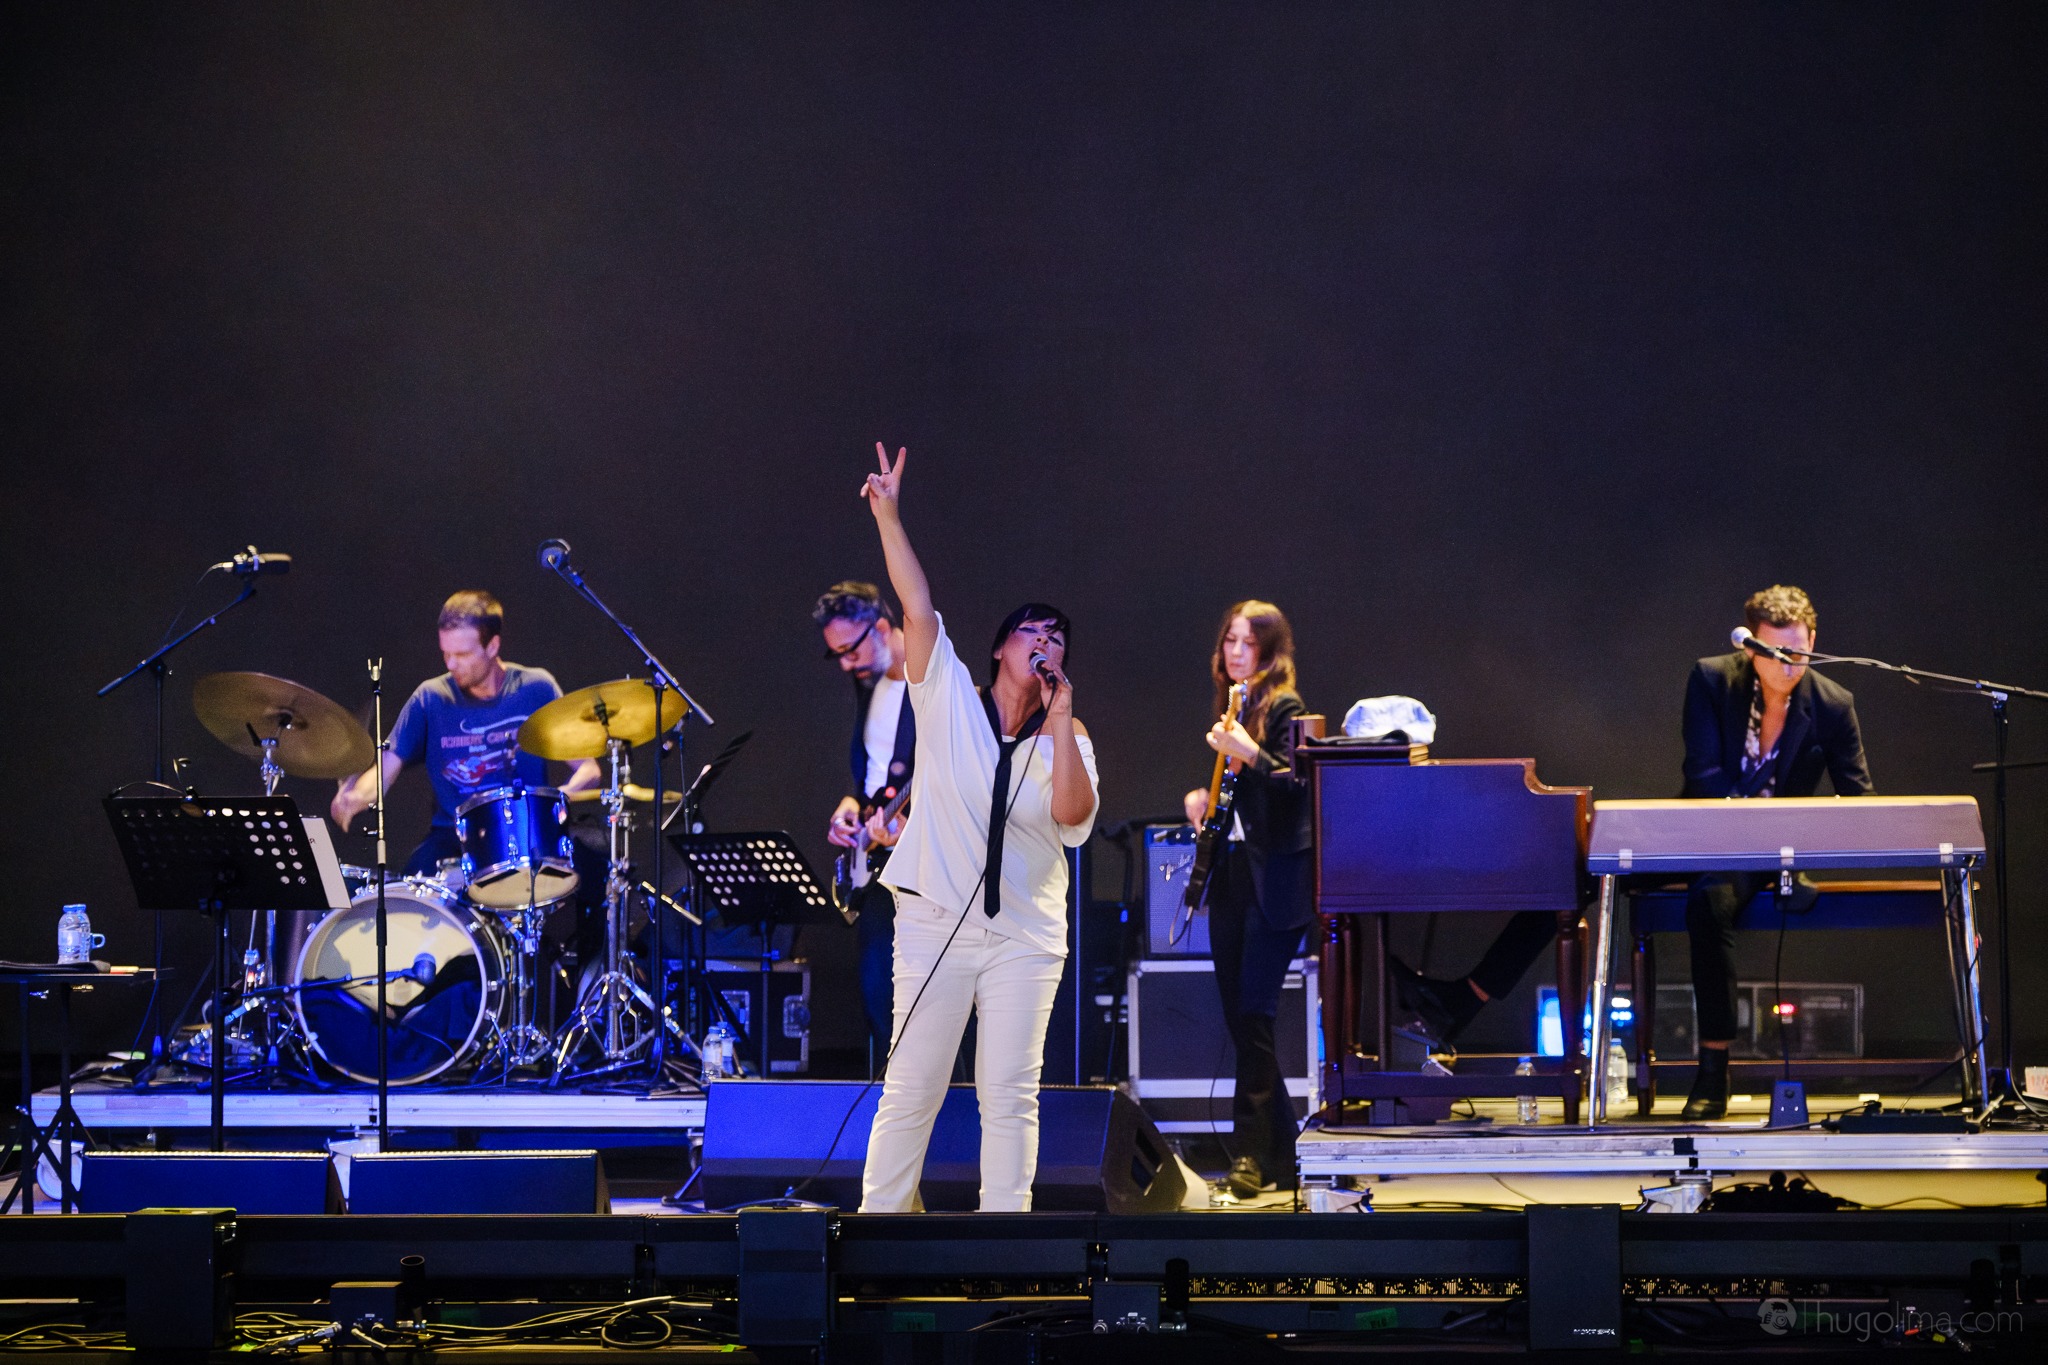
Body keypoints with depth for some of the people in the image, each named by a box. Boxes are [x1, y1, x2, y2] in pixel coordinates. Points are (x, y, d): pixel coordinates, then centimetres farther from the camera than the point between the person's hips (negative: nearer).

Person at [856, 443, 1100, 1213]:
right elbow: (917, 607, -5)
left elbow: (1073, 813, -11)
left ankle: (1003, 1224, 6)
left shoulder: (1066, 741, 8)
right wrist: (889, 519, -14)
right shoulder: (949, 699, 5)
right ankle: (879, 1216, 7)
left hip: (1025, 939, 2)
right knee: (911, 1089, -1)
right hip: (936, 925, -2)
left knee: (1010, 1094, 1)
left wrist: (1060, 720, -12)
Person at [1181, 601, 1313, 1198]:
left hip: (1273, 880, -8)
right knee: (1238, 1017, 7)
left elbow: (1296, 788, -18)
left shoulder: (1284, 707, -6)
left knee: (1253, 1015, -12)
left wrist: (1250, 755, -30)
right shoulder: (1230, 706, 17)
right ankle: (1282, 1155, 14)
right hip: (1229, 875, 8)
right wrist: (1201, 796, 9)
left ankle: (1254, 1154, -9)